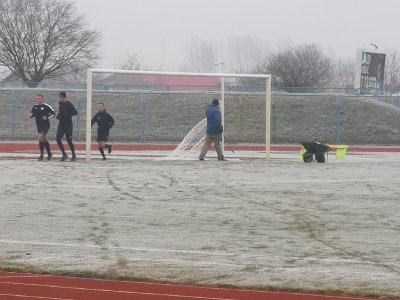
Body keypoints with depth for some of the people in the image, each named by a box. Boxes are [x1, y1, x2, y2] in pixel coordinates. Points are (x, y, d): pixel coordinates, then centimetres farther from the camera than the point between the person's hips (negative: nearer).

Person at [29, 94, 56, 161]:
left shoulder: (46, 106, -9)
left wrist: (47, 117, -15)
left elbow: (53, 113, -3)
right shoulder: (35, 106, 8)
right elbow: (31, 115, 18)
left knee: (40, 137, -20)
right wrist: (30, 115, -5)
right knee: (44, 139, 13)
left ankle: (41, 154, -10)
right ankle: (49, 153, 28)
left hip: (45, 125, -7)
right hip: (38, 125, 7)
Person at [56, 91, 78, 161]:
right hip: (61, 125, 7)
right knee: (58, 139, -5)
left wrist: (67, 114, -22)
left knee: (69, 140, -3)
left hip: (68, 125, -7)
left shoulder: (69, 104, -12)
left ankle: (73, 155, 15)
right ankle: (64, 154, 8)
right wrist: (58, 115, 7)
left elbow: (75, 112, -16)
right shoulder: (60, 103, 9)